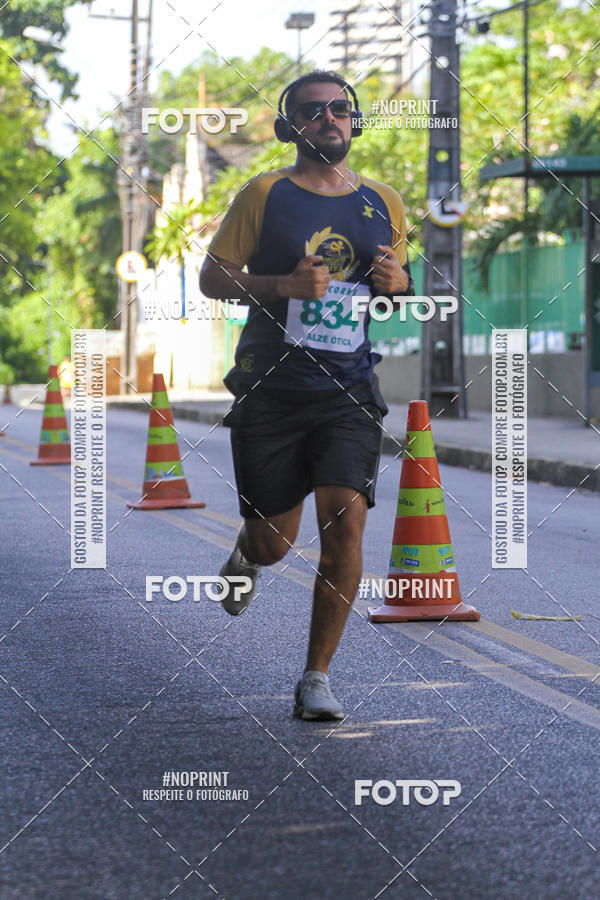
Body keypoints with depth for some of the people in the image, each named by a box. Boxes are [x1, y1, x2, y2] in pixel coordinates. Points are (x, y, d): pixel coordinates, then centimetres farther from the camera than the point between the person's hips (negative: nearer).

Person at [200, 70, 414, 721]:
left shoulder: (383, 204, 11)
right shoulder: (265, 194, 0)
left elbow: (400, 289, 23)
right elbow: (211, 277, 1)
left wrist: (396, 282, -2)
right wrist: (284, 285, -16)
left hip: (349, 394, 2)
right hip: (270, 393, -1)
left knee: (345, 521, -16)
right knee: (274, 541, 5)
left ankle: (317, 676, -5)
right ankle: (249, 552, 45)